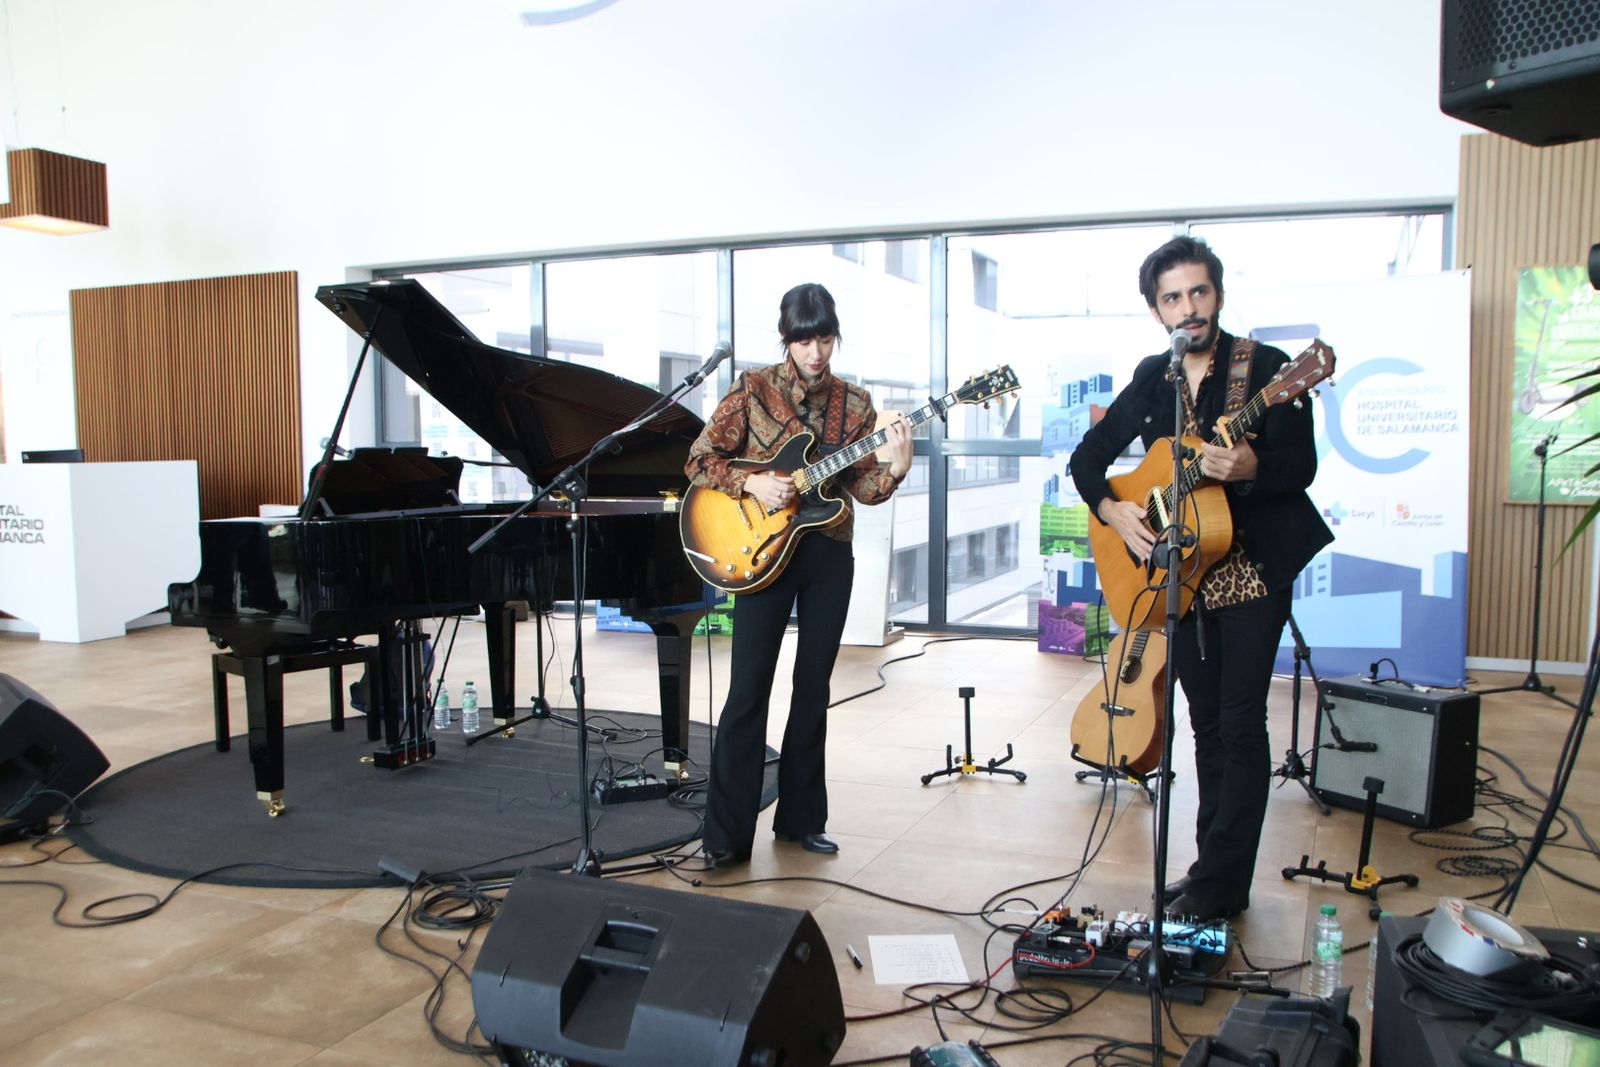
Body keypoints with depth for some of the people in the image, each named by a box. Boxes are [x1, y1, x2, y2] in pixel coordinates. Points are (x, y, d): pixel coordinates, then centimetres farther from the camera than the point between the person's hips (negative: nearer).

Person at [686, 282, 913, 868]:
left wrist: (894, 469, -17)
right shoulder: (753, 388, -3)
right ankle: (727, 833, 4)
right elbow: (699, 460, -2)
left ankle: (800, 816, 24)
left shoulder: (855, 402, 6)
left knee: (813, 688, 10)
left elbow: (862, 486, 2)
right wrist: (752, 483, -17)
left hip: (828, 555, 4)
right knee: (748, 690, -4)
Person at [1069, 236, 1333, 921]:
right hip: (1182, 574, 5)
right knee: (1207, 726, 12)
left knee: (1239, 725, -4)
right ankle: (1217, 871, 22)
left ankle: (1218, 884, 4)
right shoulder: (1153, 378, 9)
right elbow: (1088, 456, 12)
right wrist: (1112, 510, -5)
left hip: (1253, 570, -5)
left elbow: (1301, 467, -13)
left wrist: (1249, 468, -32)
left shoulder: (1266, 367, -6)